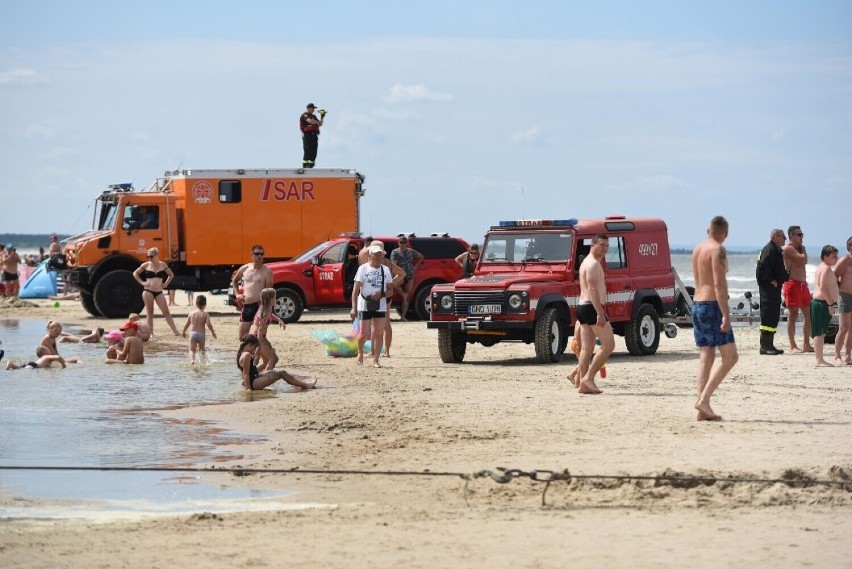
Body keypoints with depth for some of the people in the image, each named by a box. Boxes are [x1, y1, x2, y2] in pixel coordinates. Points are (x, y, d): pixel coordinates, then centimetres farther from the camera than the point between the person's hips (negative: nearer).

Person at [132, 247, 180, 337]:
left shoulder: (162, 265, 4)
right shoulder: (146, 265, 1)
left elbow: (171, 275, 18)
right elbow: (135, 273, 12)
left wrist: (166, 284, 7)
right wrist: (142, 282, 3)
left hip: (159, 292, 1)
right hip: (148, 291, -1)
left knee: (166, 312, -3)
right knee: (149, 312, 2)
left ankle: (176, 332, -5)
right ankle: (150, 332, 5)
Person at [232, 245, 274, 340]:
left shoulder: (267, 271, -6)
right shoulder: (244, 268, 8)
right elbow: (234, 280, 28)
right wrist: (238, 294, 14)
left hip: (259, 304, -5)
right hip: (246, 305, 5)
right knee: (242, 336, 7)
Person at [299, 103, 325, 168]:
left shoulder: (313, 116, 20)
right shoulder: (304, 115, -5)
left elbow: (320, 124, 18)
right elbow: (310, 121, -24)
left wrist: (322, 117, 5)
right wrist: (318, 122, -8)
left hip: (314, 135, 8)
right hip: (307, 135, -8)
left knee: (314, 153, 4)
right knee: (307, 152, -10)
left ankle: (310, 165, 7)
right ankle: (305, 166, -9)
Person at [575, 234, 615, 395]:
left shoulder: (587, 262, 21)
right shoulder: (593, 264, -13)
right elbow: (592, 289, -22)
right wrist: (600, 313, -28)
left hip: (583, 308, 10)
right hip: (592, 308, -10)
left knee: (587, 348, 7)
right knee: (609, 344, -7)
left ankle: (583, 384, 4)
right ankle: (588, 377, -10)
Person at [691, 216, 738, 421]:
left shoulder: (697, 249, 14)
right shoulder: (718, 250, -12)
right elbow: (719, 284, -20)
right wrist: (726, 315, -22)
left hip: (697, 304, 9)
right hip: (712, 305, -9)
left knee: (706, 358, 8)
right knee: (730, 356, -5)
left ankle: (704, 409, 3)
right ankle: (703, 400, -13)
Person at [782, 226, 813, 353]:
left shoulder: (798, 249, 20)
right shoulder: (788, 248, -9)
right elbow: (803, 259, -19)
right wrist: (802, 248, -3)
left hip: (802, 284, 9)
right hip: (792, 284, -9)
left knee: (809, 315, 7)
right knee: (793, 315, -7)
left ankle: (807, 345, 13)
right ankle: (793, 346, -5)